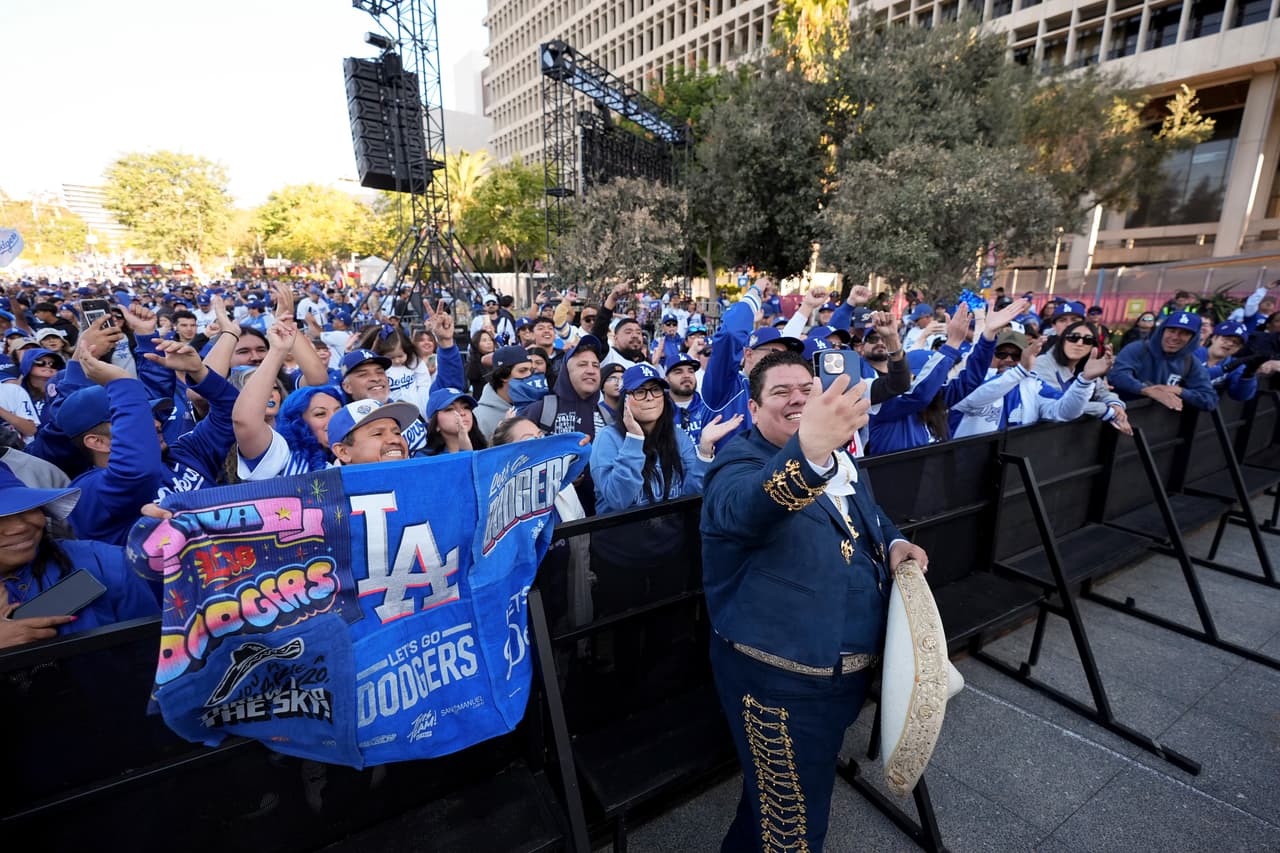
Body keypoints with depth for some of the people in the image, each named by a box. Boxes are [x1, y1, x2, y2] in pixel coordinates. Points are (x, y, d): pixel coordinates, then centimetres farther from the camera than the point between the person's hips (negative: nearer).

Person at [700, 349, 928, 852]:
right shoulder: (740, 464, -20)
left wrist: (893, 542, 2)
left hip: (849, 669, 8)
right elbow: (745, 509, -45)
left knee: (808, 782, 29)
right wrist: (807, 451, -63)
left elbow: (869, 513, 24)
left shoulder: (838, 456, 6)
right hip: (780, 678, -8)